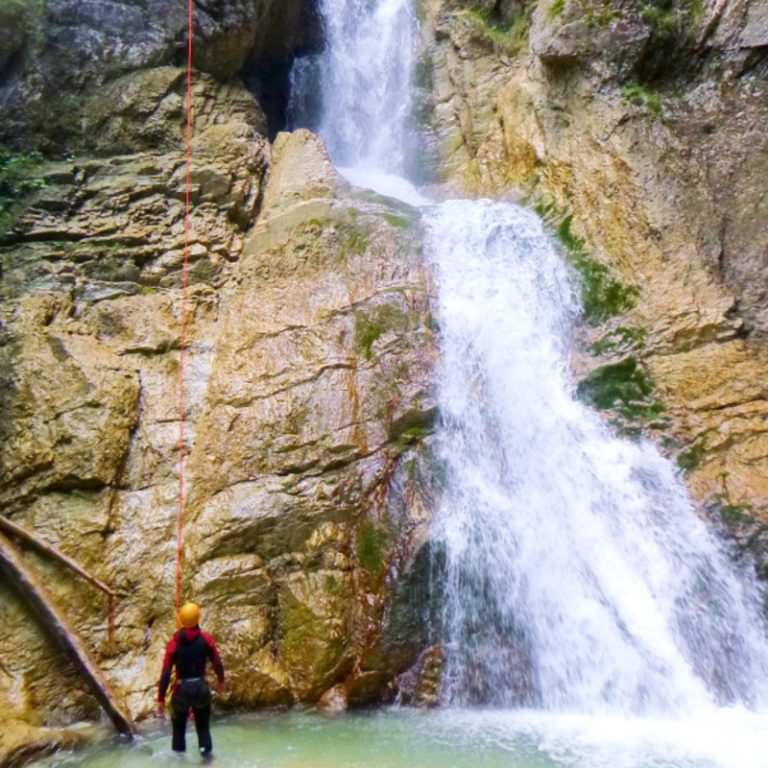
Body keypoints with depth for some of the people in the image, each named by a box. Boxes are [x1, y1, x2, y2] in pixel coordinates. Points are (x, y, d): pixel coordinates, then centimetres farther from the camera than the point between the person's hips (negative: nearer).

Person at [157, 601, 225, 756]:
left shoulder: (174, 643, -11)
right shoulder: (205, 639, -10)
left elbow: (166, 673, -13)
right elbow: (217, 663, -3)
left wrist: (161, 699, -7)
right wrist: (221, 680, 15)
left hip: (182, 689, 0)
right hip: (201, 687, 0)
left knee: (179, 726, 22)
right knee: (203, 725, 21)